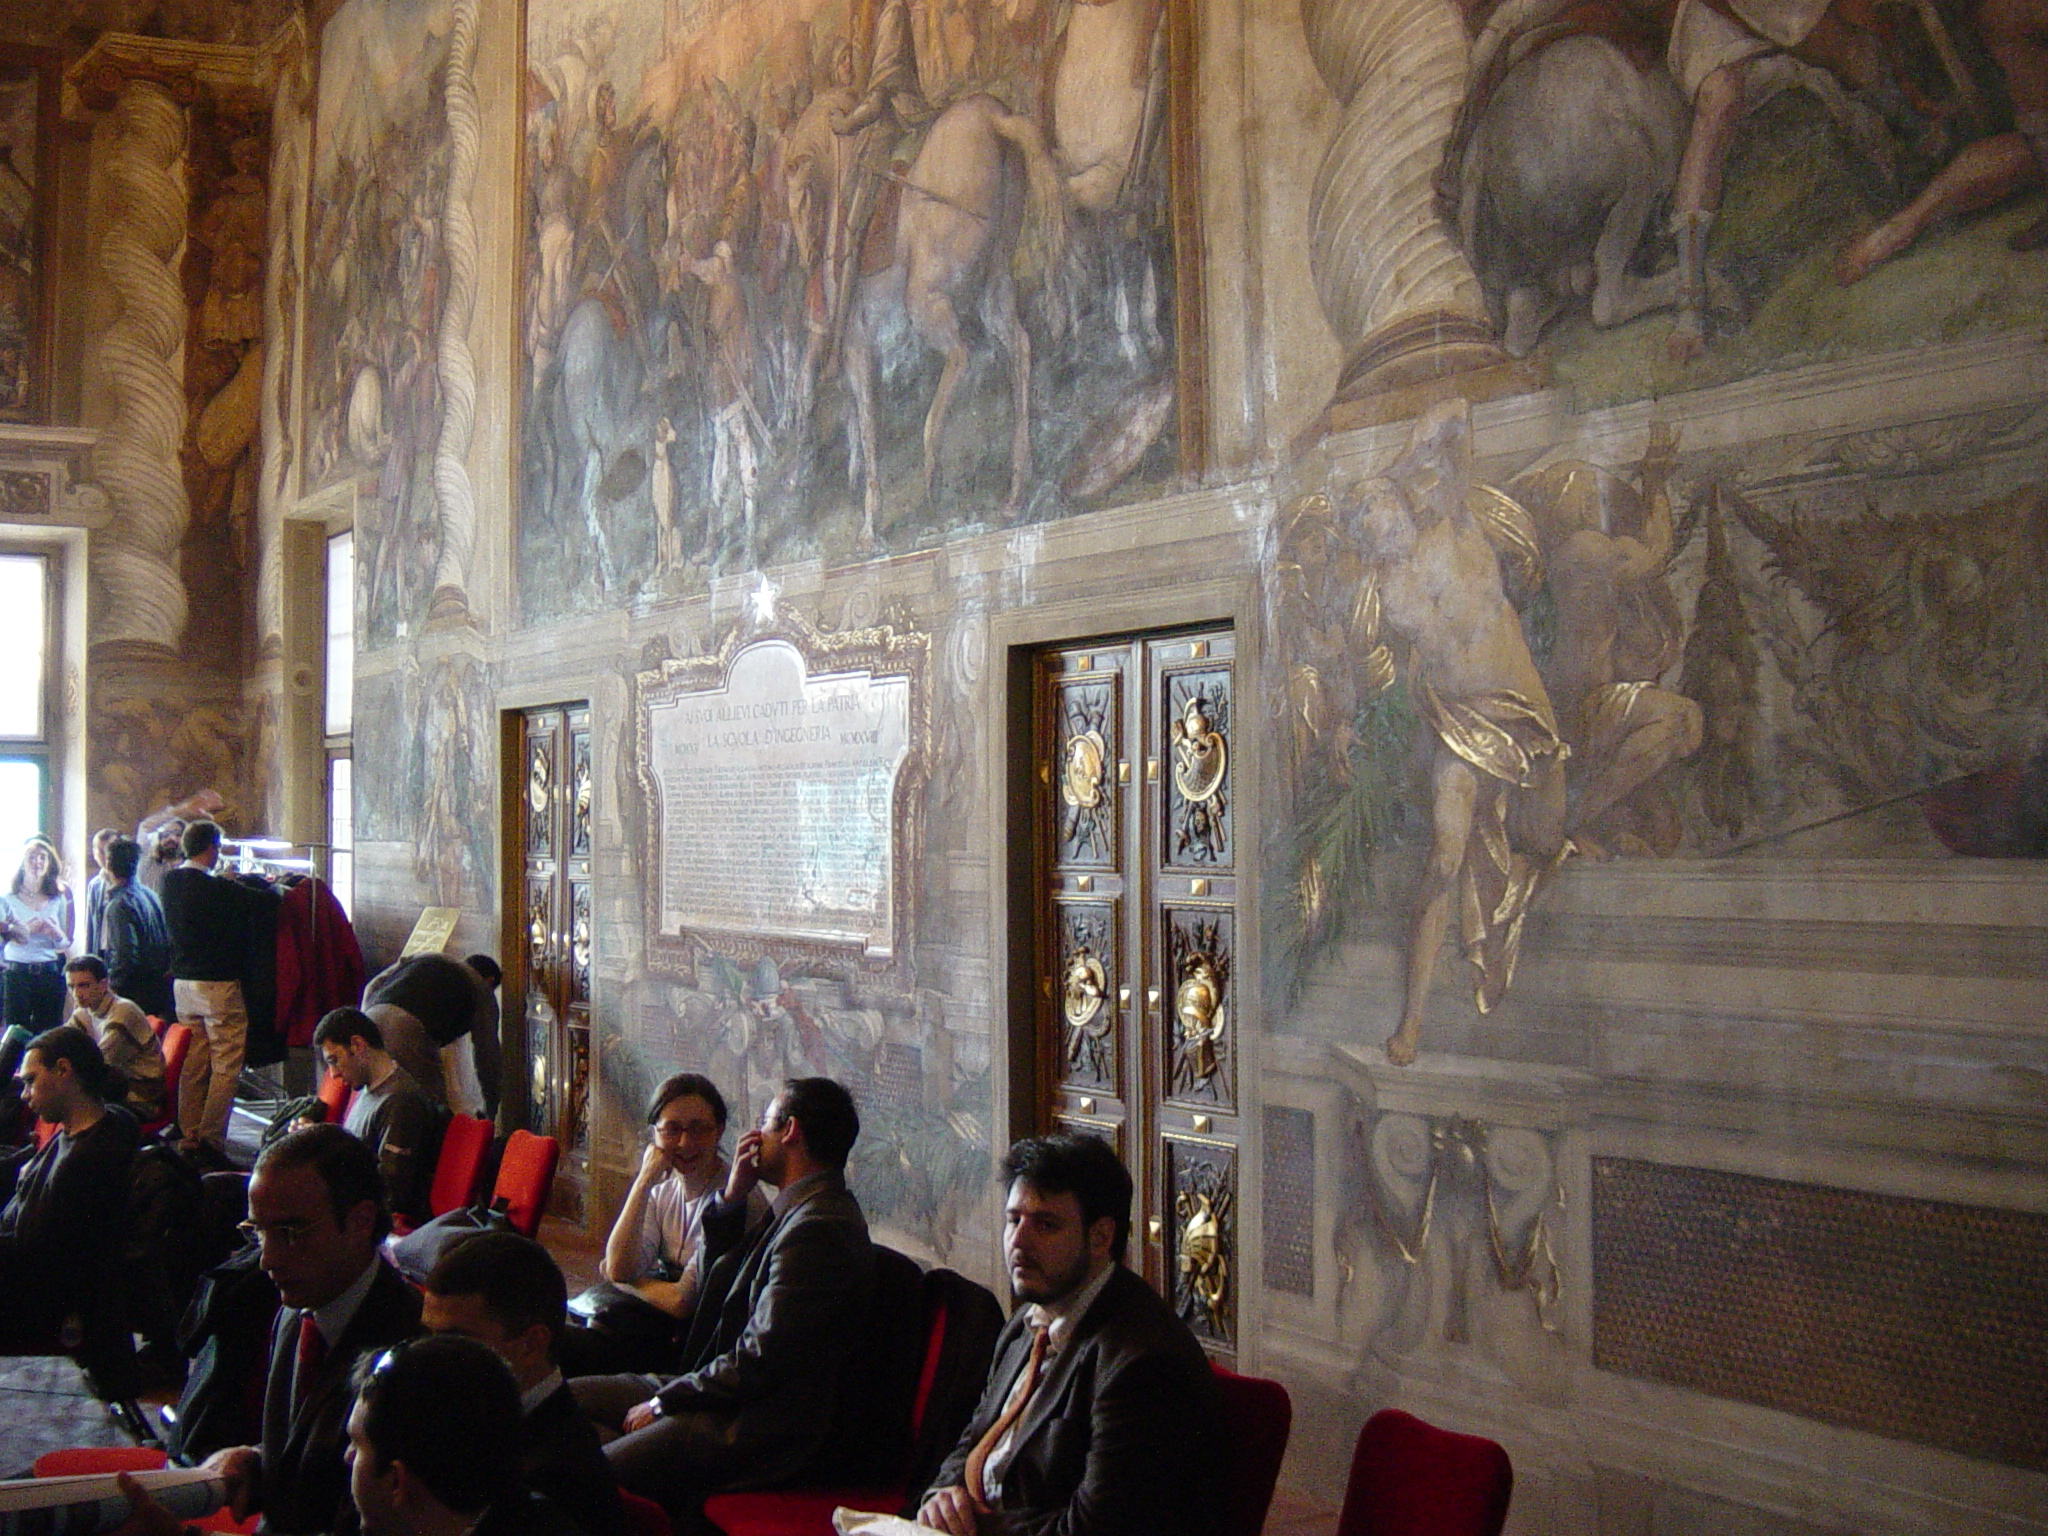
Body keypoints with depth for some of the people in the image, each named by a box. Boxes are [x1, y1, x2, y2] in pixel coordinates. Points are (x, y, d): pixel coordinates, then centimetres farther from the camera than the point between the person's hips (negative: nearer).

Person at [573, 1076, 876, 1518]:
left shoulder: (817, 1229, -21)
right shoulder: (802, 1212, 14)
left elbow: (759, 1363, -23)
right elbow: (717, 1280, 24)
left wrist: (663, 1401, -10)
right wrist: (732, 1198, 10)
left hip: (757, 1429, -11)